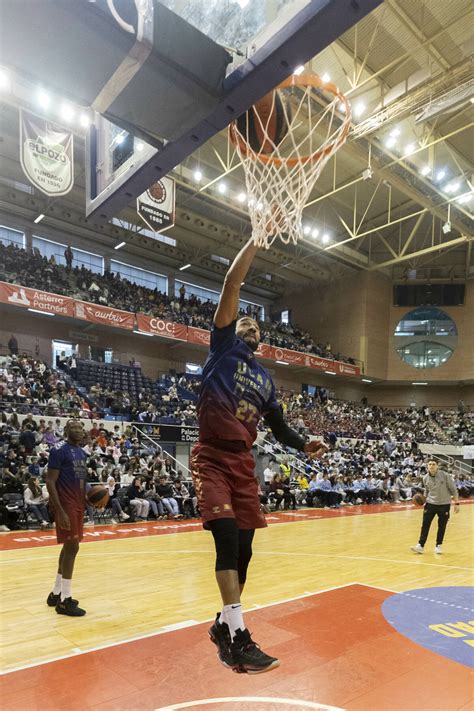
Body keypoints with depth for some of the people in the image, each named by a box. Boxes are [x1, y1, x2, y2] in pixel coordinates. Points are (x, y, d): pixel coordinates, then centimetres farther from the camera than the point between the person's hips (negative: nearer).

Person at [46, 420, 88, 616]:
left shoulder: (83, 453, 13)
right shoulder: (59, 451, -13)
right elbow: (50, 482, -17)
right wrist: (60, 511, -22)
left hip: (78, 504, 9)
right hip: (65, 505, -9)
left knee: (69, 546, 15)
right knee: (72, 546, -7)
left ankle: (56, 594, 28)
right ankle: (65, 601, 4)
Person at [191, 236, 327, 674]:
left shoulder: (265, 378, 17)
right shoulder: (223, 347, 3)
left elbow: (279, 428, 20)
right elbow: (231, 286, -7)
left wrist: (305, 446, 1)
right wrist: (257, 239, -5)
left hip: (244, 464, 6)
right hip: (212, 459, -6)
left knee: (243, 547, 9)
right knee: (227, 537, -18)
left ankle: (224, 623, 29)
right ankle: (238, 636, -8)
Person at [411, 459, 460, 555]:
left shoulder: (445, 476, -13)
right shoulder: (425, 478, -3)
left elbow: (453, 489, -6)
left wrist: (456, 503, -7)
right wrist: (424, 500, 4)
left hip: (444, 504, -2)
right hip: (430, 504, 2)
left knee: (442, 526, 8)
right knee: (425, 525, -1)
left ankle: (438, 546, 25)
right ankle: (420, 545, 5)